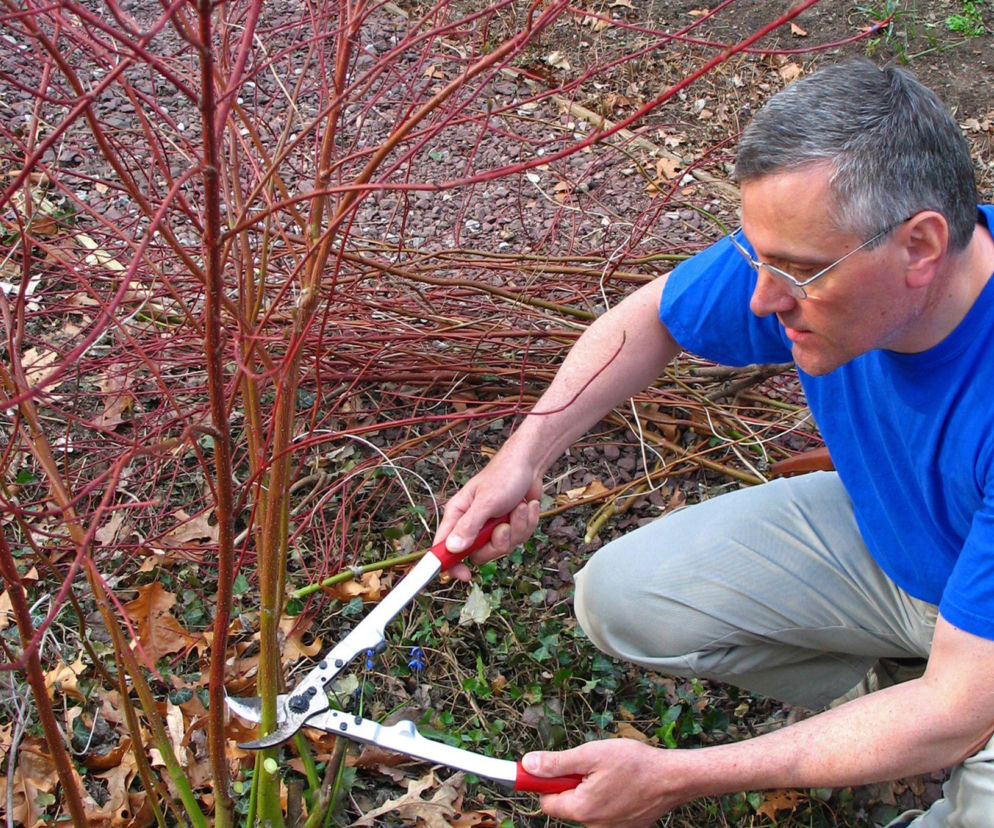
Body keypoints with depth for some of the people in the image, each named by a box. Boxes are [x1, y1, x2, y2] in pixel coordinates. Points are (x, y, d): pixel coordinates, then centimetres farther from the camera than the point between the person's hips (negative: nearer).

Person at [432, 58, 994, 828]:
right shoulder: (809, 247, -23)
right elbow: (650, 318, -1)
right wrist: (522, 456, -15)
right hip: (877, 528, 5)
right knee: (619, 598, -9)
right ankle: (871, 690, 11)